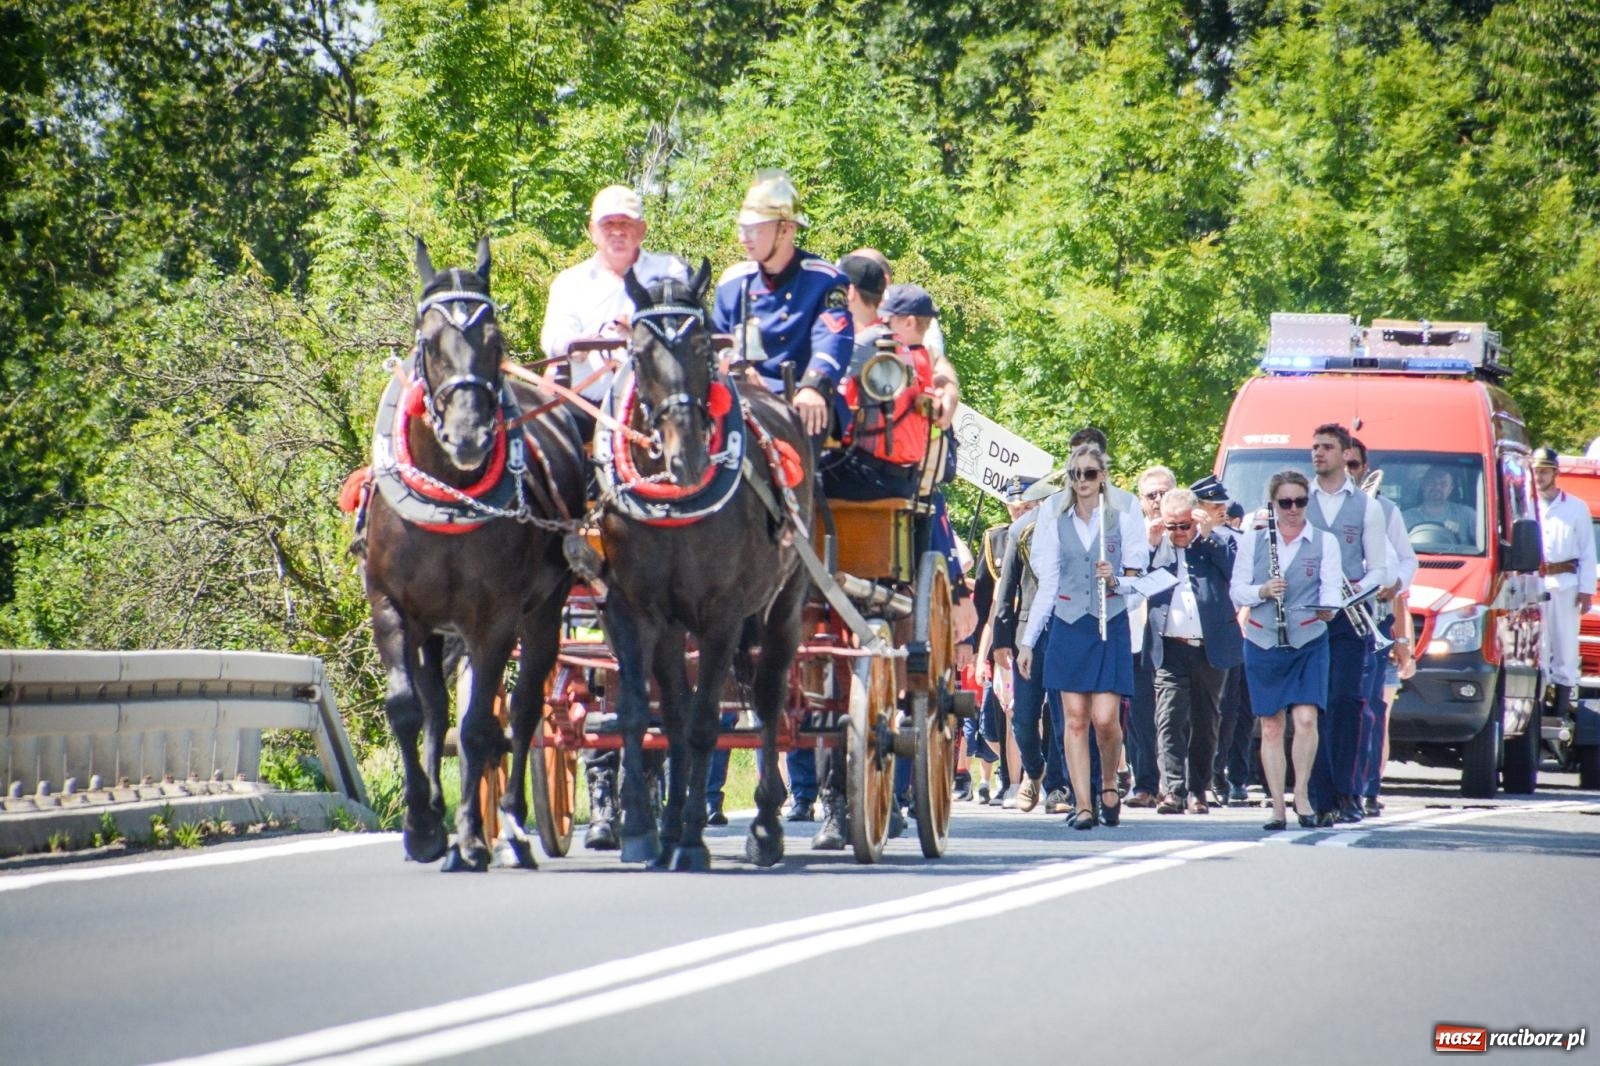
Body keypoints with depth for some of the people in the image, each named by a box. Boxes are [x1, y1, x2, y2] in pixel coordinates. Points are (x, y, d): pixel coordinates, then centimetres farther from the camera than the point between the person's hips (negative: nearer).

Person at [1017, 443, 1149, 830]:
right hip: (1068, 627, 2)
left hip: (1110, 627, -2)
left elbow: (1136, 582, 6)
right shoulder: (1056, 523, 11)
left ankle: (1109, 787, 16)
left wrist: (1115, 580, -17)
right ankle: (1083, 804, -3)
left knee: (1105, 718, -9)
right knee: (1075, 719, -4)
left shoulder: (1123, 520, 5)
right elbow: (1046, 586, 12)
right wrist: (1027, 641, 9)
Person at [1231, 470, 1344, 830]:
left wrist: (1327, 609, -24)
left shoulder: (1325, 542, 7)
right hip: (1263, 642, 1)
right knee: (1271, 726, 1)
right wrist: (1263, 591, -15)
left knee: (1306, 718, -15)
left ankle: (1301, 794, -2)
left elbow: (1331, 589, -2)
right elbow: (1237, 591, 6)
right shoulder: (1253, 541, 9)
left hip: (1309, 642, -1)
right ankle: (1278, 806, 5)